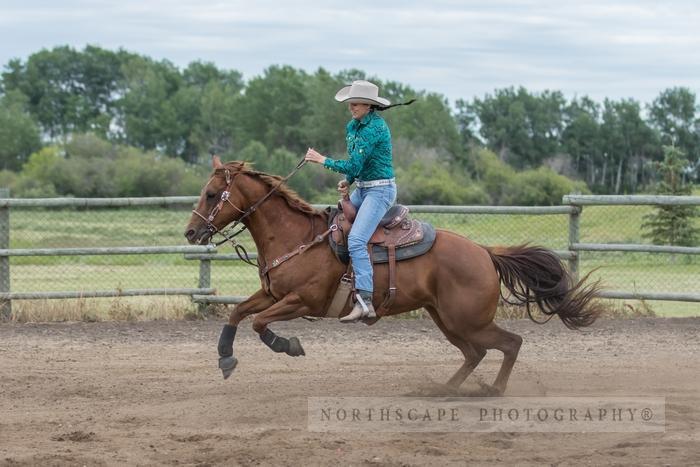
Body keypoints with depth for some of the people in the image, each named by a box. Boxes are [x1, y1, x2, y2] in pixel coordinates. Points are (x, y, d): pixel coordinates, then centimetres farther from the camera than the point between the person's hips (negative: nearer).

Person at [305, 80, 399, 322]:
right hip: (361, 188, 10)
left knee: (356, 240, -24)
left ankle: (365, 302, -31)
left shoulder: (375, 127, -18)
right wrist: (348, 180, 3)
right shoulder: (352, 127, 10)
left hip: (380, 190, -10)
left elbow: (354, 165, -21)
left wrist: (323, 160, -13)